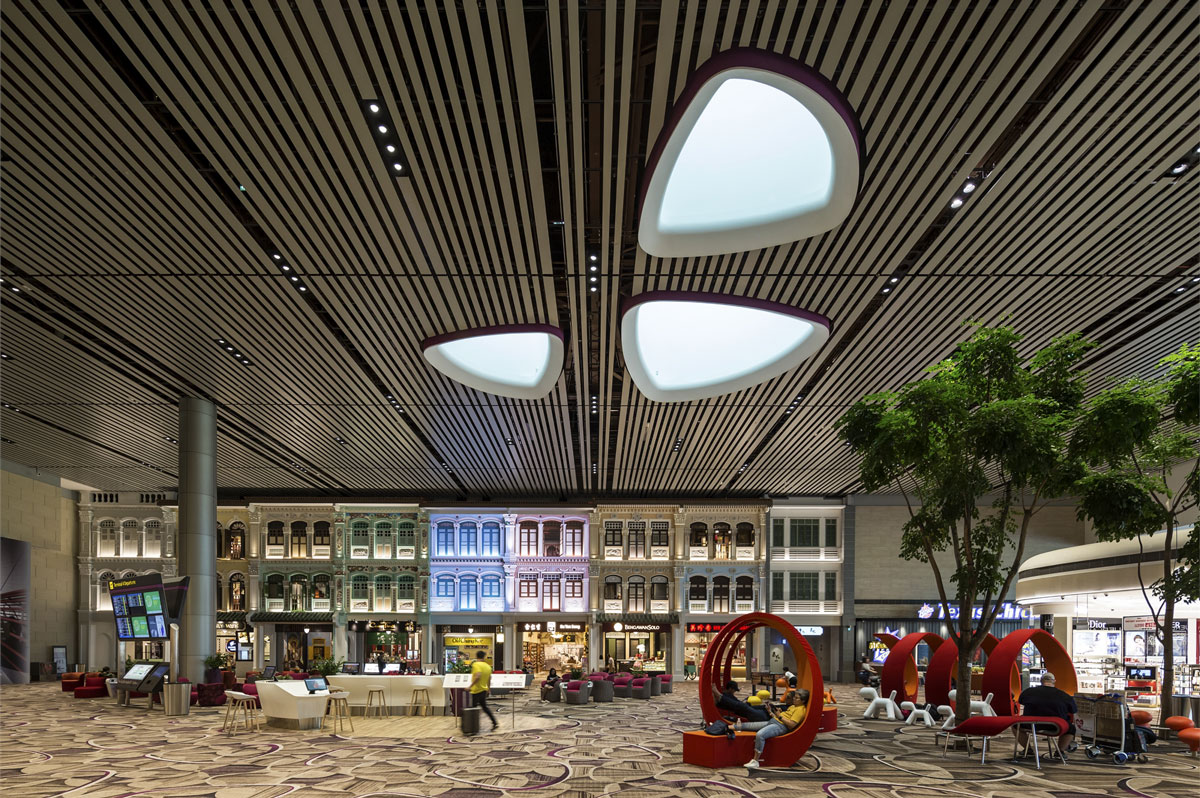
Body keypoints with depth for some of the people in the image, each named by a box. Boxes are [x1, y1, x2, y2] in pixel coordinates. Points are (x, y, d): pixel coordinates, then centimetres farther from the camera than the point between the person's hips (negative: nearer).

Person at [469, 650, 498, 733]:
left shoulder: (476, 665, -15)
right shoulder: (488, 666, 9)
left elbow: (478, 676, -30)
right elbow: (489, 680, 16)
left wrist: (470, 686, -26)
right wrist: (488, 690, 27)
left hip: (476, 690, -7)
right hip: (484, 690, 7)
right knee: (484, 707, 18)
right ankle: (495, 723, 12)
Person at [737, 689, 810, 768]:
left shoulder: (800, 710, -7)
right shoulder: (793, 706, 24)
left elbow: (791, 725, -17)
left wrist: (780, 716, -15)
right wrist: (773, 714, 15)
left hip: (780, 726, -11)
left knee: (760, 735, -31)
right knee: (750, 725, 6)